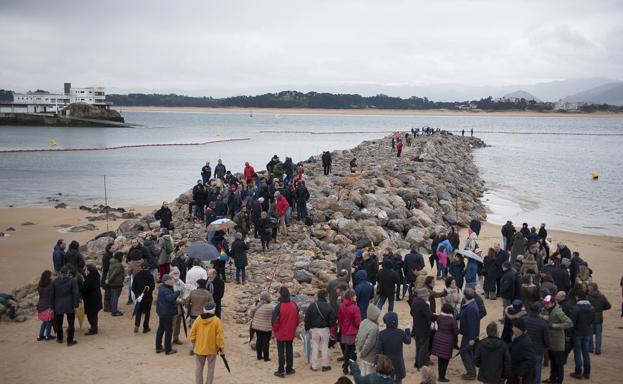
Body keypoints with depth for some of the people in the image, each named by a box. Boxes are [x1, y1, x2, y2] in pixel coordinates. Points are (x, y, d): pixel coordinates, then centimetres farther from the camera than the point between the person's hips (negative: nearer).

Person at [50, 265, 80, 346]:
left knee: (59, 323, 18)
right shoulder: (72, 281, -8)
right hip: (69, 306, -3)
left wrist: (52, 306, 12)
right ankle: (70, 341, 4)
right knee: (70, 323, 4)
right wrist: (75, 305, -7)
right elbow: (76, 294, -12)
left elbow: (52, 295, 6)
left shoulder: (55, 282, 2)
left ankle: (59, 339, 32)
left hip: (58, 306, 3)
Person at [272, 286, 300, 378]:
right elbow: (297, 319, 4)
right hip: (291, 333, 4)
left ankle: (281, 371, 10)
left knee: (281, 352, 5)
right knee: (289, 350, 17)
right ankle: (289, 368, 25)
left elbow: (274, 321, -19)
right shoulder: (294, 305, -6)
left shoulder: (279, 307, -23)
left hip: (281, 333, -4)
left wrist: (275, 329, -1)